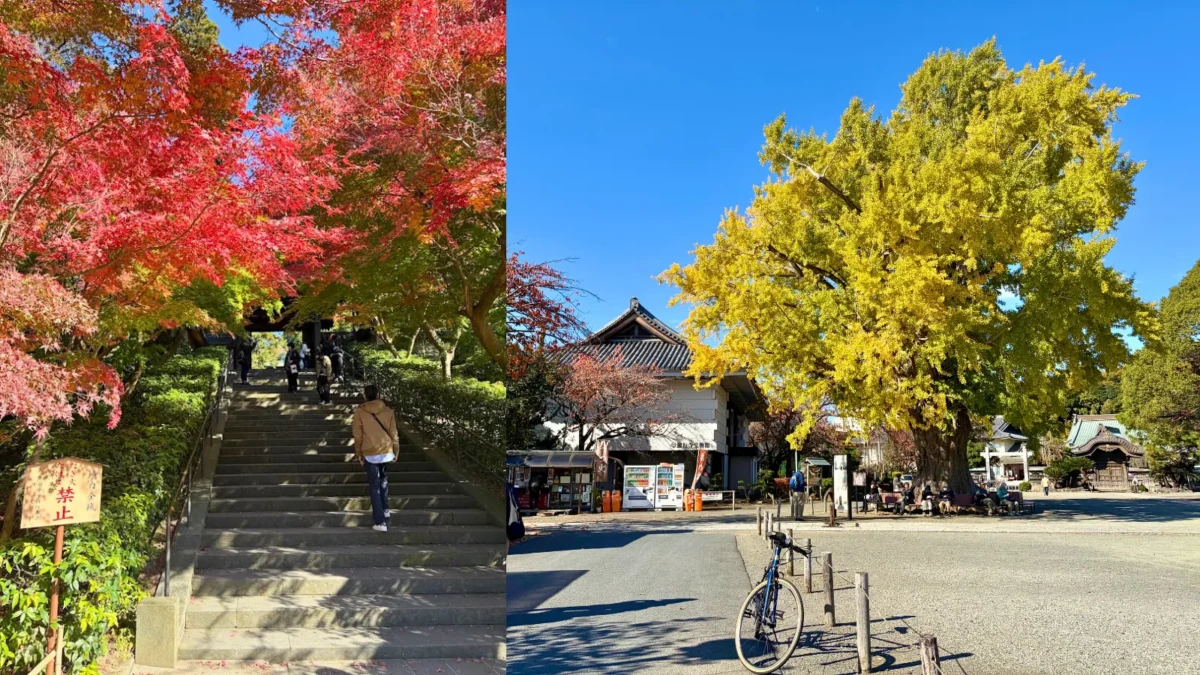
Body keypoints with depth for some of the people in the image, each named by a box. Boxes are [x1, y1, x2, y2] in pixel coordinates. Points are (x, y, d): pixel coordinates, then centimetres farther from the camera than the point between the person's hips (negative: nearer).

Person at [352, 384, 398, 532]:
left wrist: (359, 454, 7)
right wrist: (396, 451, 13)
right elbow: (393, 433, 2)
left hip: (370, 454, -3)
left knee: (374, 486, 0)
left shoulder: (359, 412, -7)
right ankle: (384, 510, 36)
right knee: (383, 481, 26)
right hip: (386, 452, 3)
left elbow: (357, 436, -4)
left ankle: (380, 522, -5)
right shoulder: (388, 411, -2)